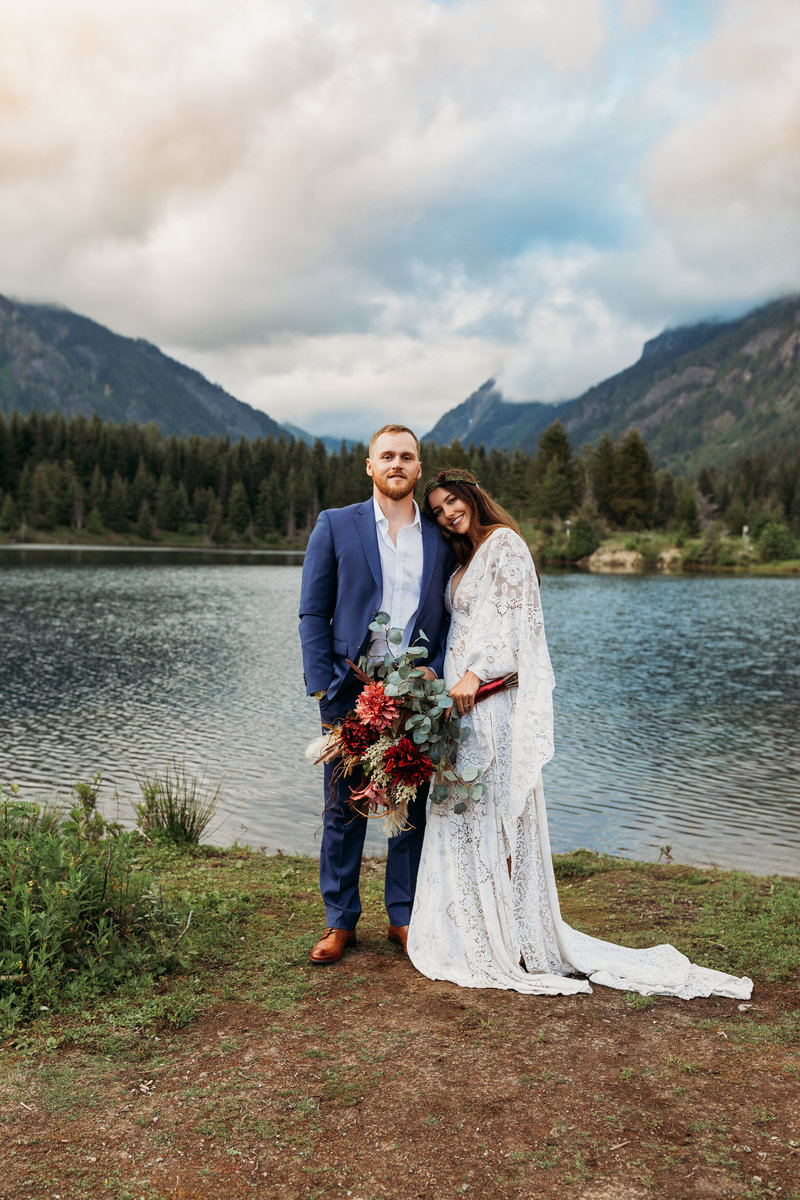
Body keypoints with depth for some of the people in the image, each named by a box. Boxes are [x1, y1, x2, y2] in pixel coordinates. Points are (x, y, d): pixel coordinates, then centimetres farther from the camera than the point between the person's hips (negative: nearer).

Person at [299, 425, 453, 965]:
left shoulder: (441, 536, 9)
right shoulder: (335, 525, 4)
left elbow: (449, 615, 11)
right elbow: (313, 612, 2)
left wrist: (436, 671, -5)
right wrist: (322, 686, -6)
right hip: (351, 690, -1)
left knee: (412, 807, 8)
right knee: (344, 809, 5)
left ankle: (404, 917, 24)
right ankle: (341, 921, 20)